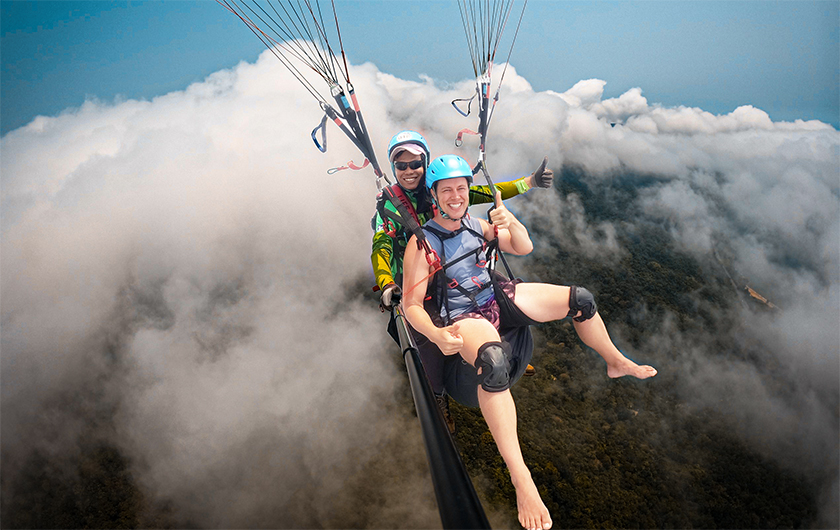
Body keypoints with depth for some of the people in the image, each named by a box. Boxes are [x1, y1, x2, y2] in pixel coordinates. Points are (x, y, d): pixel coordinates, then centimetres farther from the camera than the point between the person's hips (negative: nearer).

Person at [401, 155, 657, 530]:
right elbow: (412, 305, -15)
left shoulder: (475, 226, 6)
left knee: (580, 300, 2)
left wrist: (510, 222, -10)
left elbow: (524, 248, 12)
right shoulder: (422, 242, -11)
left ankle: (617, 363, 31)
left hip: (498, 299, 7)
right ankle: (520, 478, -37)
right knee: (494, 360, -42)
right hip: (462, 318, -7)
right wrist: (436, 335, -34)